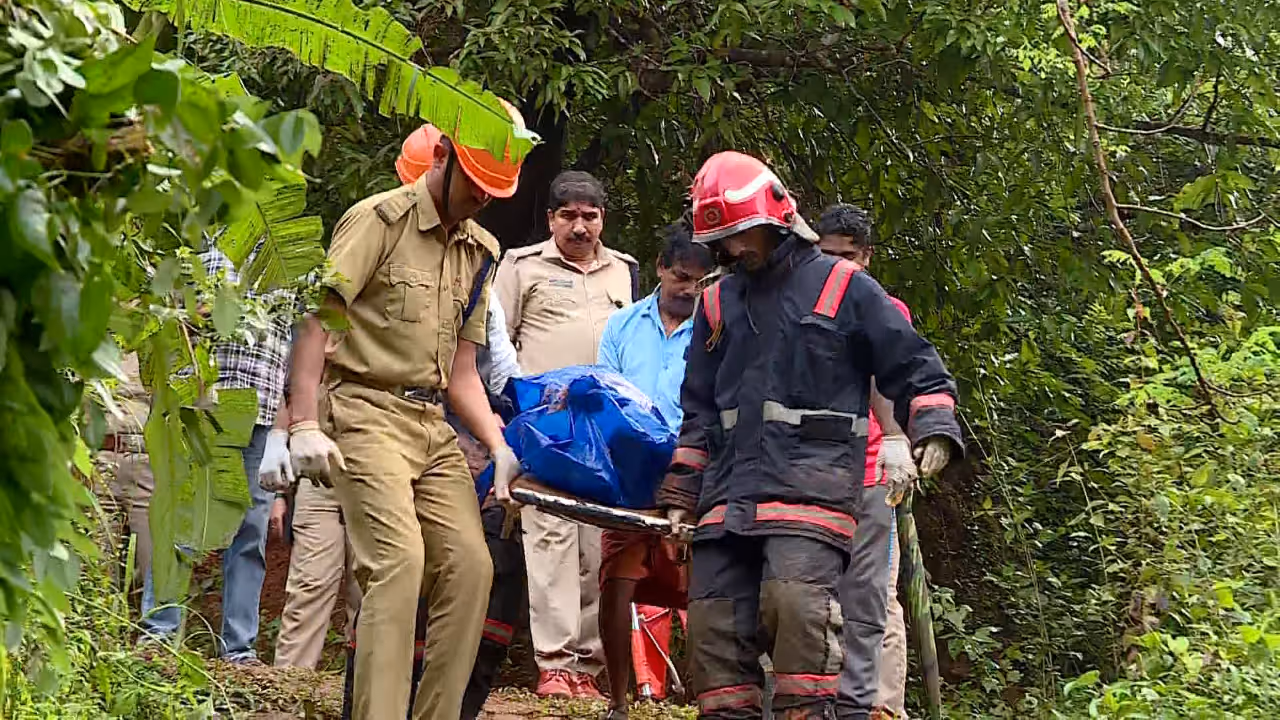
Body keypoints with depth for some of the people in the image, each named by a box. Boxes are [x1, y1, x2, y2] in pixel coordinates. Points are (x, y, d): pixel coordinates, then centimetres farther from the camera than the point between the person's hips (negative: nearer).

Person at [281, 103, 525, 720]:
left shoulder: (478, 252, 17)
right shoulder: (381, 219, -5)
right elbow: (316, 321, -11)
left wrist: (499, 446, 4)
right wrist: (304, 423, -20)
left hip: (432, 424, 8)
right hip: (365, 412, -8)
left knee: (469, 564, 0)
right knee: (399, 558, -21)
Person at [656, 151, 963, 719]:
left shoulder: (844, 287, 7)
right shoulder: (719, 303, 21)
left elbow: (915, 368, 8)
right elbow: (698, 411, 25)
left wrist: (933, 431, -10)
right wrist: (680, 495, 20)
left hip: (812, 478, -5)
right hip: (729, 490, 5)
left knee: (796, 599, -26)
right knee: (716, 624, -3)